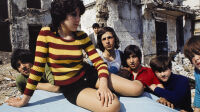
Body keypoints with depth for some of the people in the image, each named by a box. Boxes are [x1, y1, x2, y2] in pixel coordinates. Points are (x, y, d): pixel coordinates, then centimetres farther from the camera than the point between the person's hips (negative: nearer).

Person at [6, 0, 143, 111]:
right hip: (71, 87, -3)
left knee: (138, 88, -10)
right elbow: (38, 67, -8)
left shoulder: (82, 36, -1)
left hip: (90, 75, 4)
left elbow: (99, 62, -5)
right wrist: (25, 99, -4)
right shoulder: (46, 33, -8)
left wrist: (103, 85, -25)